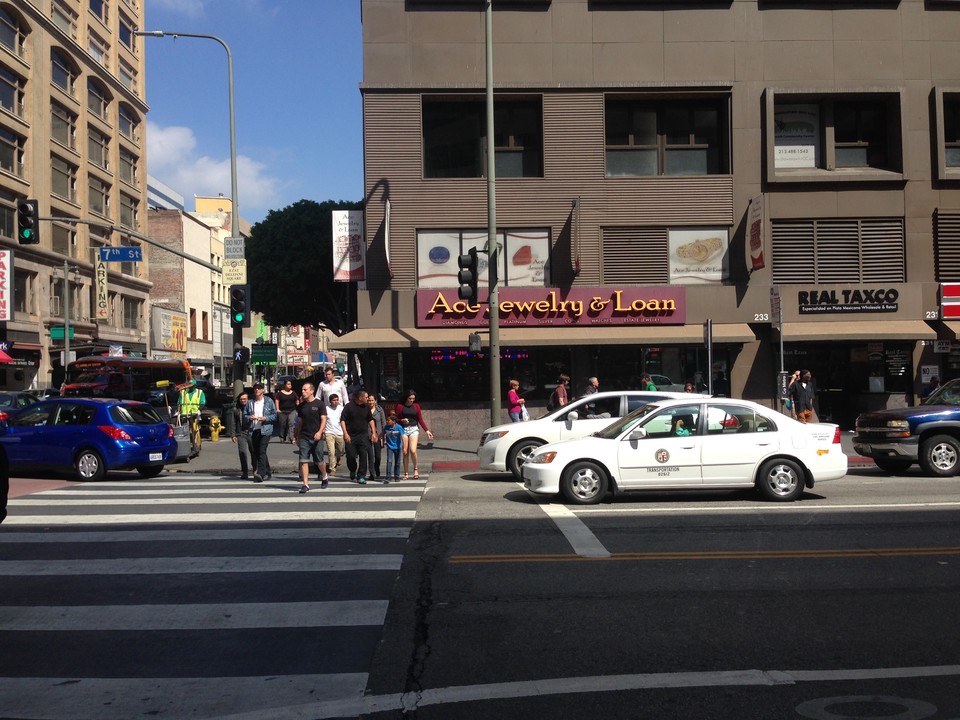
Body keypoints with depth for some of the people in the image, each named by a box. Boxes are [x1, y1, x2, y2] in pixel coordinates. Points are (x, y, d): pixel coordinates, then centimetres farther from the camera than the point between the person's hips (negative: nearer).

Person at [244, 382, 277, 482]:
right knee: (257, 453, 10)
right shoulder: (250, 402, 11)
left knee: (262, 451, -17)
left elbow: (274, 416, 1)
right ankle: (267, 473, 23)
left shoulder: (269, 401, 2)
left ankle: (260, 473, -25)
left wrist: (265, 418, -15)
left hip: (265, 430, -5)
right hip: (254, 431, 5)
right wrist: (249, 418, -9)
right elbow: (244, 415, 12)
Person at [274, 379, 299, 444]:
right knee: (283, 425, 6)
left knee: (291, 424, -15)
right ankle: (282, 438, 20)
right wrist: (277, 409, -6)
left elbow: (297, 401, 15)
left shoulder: (293, 393, 10)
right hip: (282, 411, -1)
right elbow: (277, 400, 2)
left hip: (292, 411, 1)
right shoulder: (280, 393, 3)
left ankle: (290, 438, -21)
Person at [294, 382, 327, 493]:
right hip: (304, 437, 3)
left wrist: (320, 432, -20)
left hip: (316, 437, -3)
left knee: (319, 461, 6)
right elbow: (300, 422, 16)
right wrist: (297, 437, 14)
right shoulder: (301, 406, 11)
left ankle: (324, 477, 33)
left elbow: (323, 419, -5)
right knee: (304, 461, -6)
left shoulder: (319, 404, -2)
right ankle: (305, 485, -6)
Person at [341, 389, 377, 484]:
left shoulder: (366, 407, 7)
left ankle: (361, 476, -2)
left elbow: (370, 420, 17)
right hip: (351, 435, -3)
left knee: (364, 455, -8)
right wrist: (345, 434, -14)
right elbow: (342, 420, -6)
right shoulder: (349, 407, -6)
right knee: (351, 456, 2)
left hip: (363, 435, 3)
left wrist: (374, 433, 11)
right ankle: (353, 472, 30)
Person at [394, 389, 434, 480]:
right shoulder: (400, 406, 1)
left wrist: (426, 430, 3)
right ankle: (406, 473, 9)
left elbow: (420, 419, 9)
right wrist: (402, 420, -16)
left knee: (413, 450, -16)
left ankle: (416, 468, 6)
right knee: (405, 452, -1)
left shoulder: (416, 406, 7)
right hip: (403, 429, 0)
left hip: (414, 429, 0)